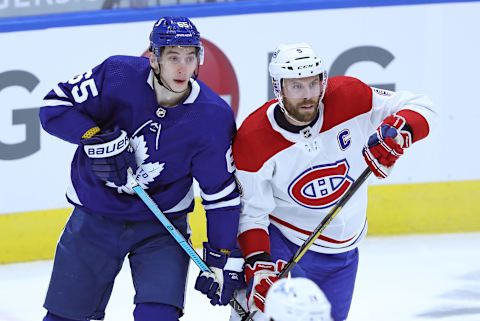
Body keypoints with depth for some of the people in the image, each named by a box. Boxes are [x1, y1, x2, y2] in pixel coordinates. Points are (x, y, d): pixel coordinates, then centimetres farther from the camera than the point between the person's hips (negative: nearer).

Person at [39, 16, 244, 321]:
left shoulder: (213, 117, -17)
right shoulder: (117, 75, -18)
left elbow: (222, 193, -9)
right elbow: (55, 105, -9)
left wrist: (225, 260, -10)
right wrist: (96, 136, -24)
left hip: (161, 226, -1)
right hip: (95, 215, 1)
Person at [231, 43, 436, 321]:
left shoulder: (349, 97, -15)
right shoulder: (252, 141, -20)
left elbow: (420, 108, -10)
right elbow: (251, 212, -14)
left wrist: (398, 130, -31)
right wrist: (258, 266, -27)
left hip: (343, 250, 4)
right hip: (281, 243, -4)